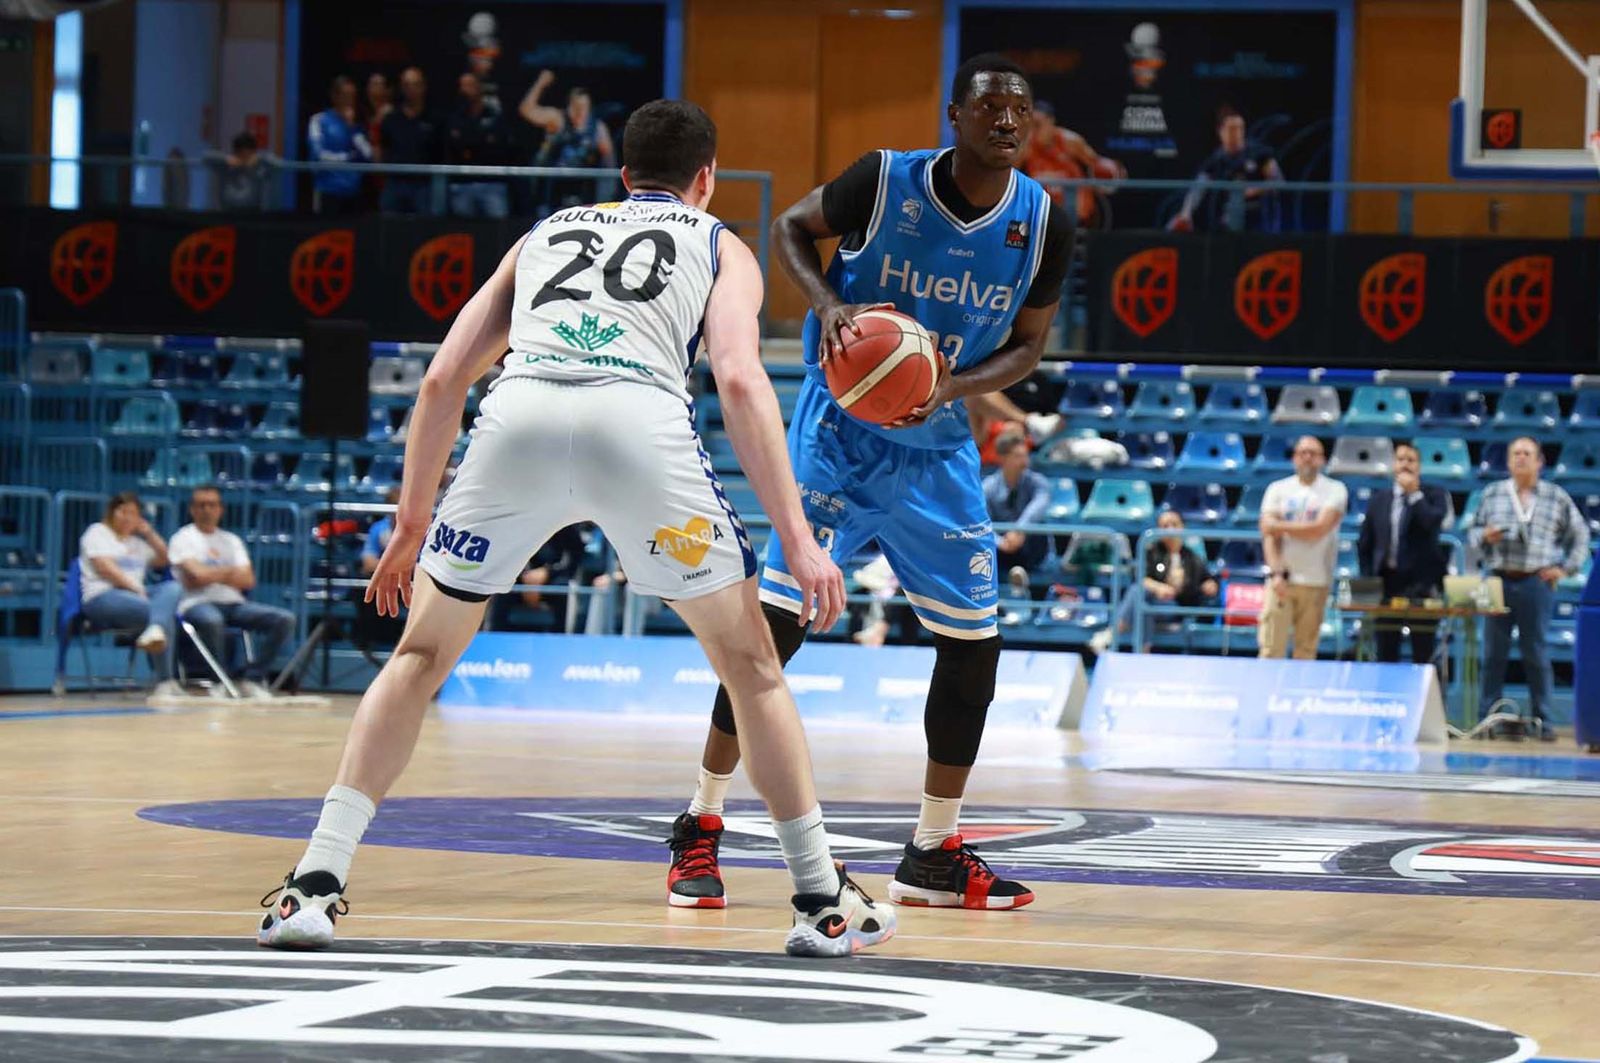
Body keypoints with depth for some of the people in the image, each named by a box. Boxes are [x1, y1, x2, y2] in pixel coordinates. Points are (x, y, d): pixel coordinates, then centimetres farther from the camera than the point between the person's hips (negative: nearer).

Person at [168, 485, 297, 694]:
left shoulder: (232, 541, 21)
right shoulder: (183, 538, 6)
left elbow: (248, 581, 7)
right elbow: (197, 576, -11)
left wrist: (212, 575, -5)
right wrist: (230, 571, 3)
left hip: (232, 603, 6)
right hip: (197, 603, -6)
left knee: (285, 619, -16)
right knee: (211, 620, -43)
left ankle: (252, 679, -13)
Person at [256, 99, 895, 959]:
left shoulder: (546, 232, 36)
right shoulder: (719, 244, 27)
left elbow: (443, 380, 27)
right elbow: (740, 380, 7)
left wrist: (411, 522, 35)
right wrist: (796, 536, 3)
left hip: (518, 414, 2)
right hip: (640, 418, -2)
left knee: (424, 653, 19)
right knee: (750, 660, 16)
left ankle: (315, 885, 9)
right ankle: (823, 901, 16)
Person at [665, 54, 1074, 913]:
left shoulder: (1043, 222, -7)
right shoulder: (887, 181, -16)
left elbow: (1027, 344, 3)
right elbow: (790, 229, 1)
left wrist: (952, 387, -16)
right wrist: (828, 304, -19)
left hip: (938, 450, 4)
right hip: (841, 433, -4)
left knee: (973, 644, 3)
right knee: (774, 623, -11)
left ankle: (933, 854, 16)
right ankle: (699, 832, 1)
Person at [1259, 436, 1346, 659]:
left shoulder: (1335, 490, 4)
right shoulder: (1278, 489, 9)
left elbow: (1320, 529, -9)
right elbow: (1269, 534, -1)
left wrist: (1280, 527, -2)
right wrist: (1277, 573, -14)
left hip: (1316, 582, -1)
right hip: (1281, 580, 1)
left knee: (1306, 651, -1)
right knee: (1271, 647, -7)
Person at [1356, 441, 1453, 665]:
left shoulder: (1434, 495, 3)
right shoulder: (1378, 501, 13)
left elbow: (1432, 523, -17)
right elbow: (1364, 545, 15)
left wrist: (1414, 493, -11)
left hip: (1420, 585, -4)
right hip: (1386, 582, 4)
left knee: (1423, 654, -3)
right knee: (1386, 653, 4)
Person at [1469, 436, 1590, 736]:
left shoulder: (1556, 497, 6)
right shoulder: (1492, 494, 10)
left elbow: (1579, 535, 12)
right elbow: (1473, 530, 15)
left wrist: (1567, 568, 2)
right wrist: (1484, 536, -7)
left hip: (1537, 583, -1)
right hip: (1499, 581, 2)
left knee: (1537, 655, -1)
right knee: (1494, 653, 2)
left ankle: (1541, 721, 3)